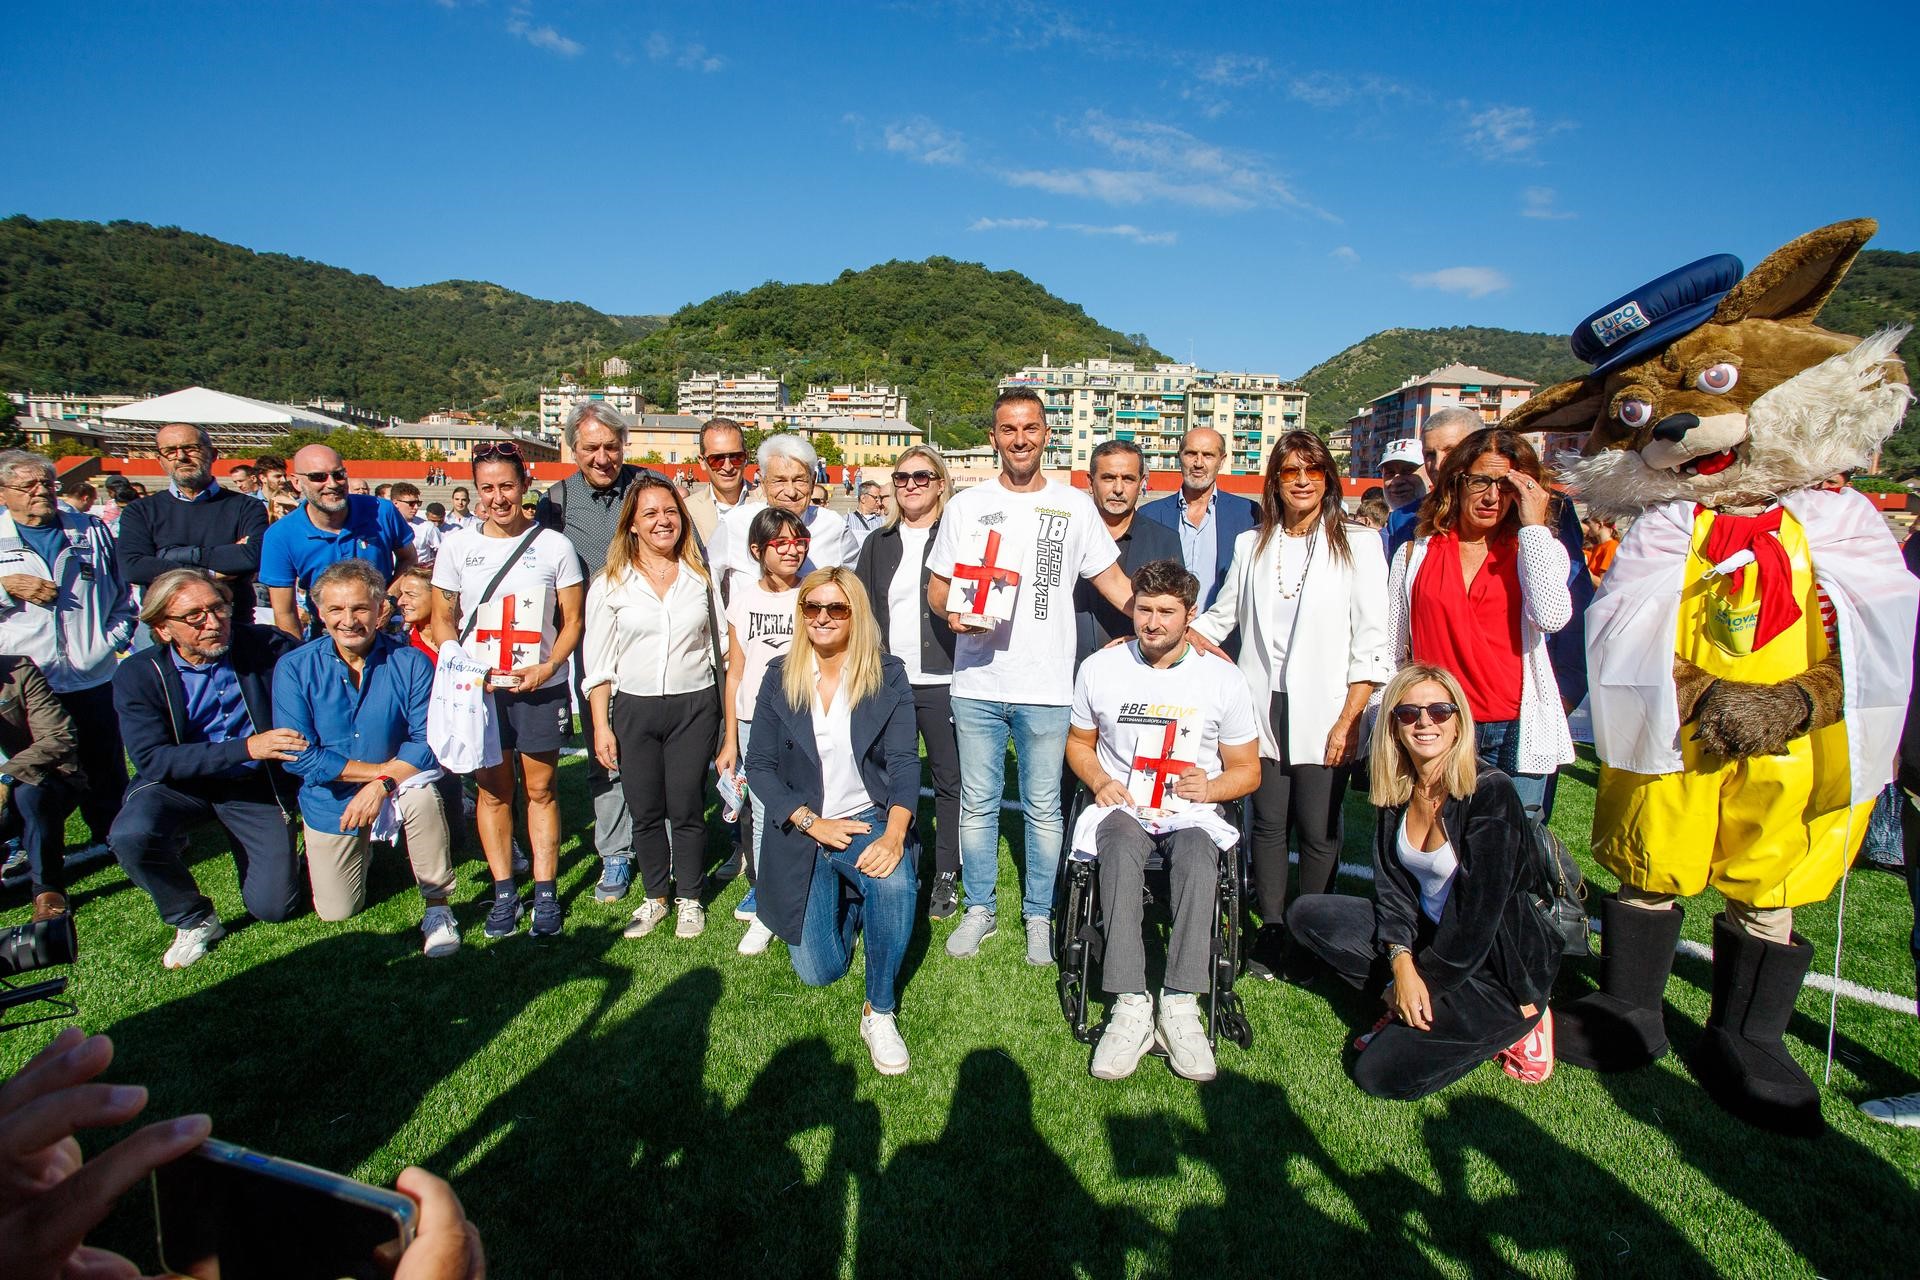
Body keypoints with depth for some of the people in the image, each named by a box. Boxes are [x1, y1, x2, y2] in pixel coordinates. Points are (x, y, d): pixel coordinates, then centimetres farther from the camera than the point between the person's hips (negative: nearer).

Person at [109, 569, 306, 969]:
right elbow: (153, 759, -19)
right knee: (131, 835, -33)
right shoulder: (138, 674, -11)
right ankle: (194, 920, -3)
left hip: (256, 784, 0)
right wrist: (246, 748, -30)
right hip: (179, 784, 0)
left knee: (273, 907, -5)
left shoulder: (269, 646, -10)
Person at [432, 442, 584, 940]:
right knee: (493, 790, 9)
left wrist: (548, 666, -15)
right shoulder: (457, 547, 2)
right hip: (479, 691, 2)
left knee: (540, 790, 6)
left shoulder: (554, 546, -3)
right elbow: (442, 618, 8)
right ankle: (503, 892, 21)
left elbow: (573, 620, 1)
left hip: (540, 689, -1)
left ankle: (545, 893, 17)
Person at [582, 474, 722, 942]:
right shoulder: (610, 583, 1)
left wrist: (724, 714, 7)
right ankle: (655, 895, 29)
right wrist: (601, 726, -1)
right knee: (644, 812, 9)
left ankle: (689, 898, 23)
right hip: (634, 710, 1)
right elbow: (598, 662, 3)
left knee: (686, 809, 4)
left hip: (694, 706, 0)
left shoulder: (701, 576, 4)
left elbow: (717, 647, 10)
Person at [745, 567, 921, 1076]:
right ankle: (843, 903, 36)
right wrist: (813, 823, -15)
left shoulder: (888, 675, -6)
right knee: (819, 972, 1)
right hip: (802, 831, 2)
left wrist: (894, 835, -29)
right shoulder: (780, 677, -2)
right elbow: (760, 764, -3)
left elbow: (903, 761, -12)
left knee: (895, 884, -35)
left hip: (870, 819, -1)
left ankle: (880, 1012, -12)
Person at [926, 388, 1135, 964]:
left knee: (1043, 808, 9)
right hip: (977, 684, 1)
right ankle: (979, 909, 29)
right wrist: (952, 609, -14)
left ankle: (1039, 914, 27)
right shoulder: (966, 505, 6)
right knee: (978, 804, 11)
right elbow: (936, 587, 9)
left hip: (1046, 687, -1)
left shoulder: (1075, 506, 4)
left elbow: (1113, 581, 6)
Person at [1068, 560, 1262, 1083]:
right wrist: (1100, 780, -3)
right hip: (1123, 805, 0)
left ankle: (1180, 1005, -31)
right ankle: (1130, 1005, -34)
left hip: (1193, 809, 0)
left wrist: (1209, 788, -13)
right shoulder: (1099, 668, 4)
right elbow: (1079, 742, 19)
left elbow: (1247, 771, 9)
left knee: (1198, 860, -35)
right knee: (1121, 852, -35)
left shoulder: (1222, 678, 1)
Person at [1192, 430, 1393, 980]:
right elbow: (1219, 618, 17)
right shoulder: (1250, 545, 10)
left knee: (1318, 831, 3)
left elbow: (1371, 645, -4)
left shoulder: (1357, 545, 0)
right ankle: (1271, 930, 22)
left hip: (1322, 715, -2)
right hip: (1263, 709, 3)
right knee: (1268, 822, 8)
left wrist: (1347, 721, -10)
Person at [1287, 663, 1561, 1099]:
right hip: (1428, 935, 7)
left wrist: (1425, 981, -14)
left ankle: (1513, 1024, 4)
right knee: (1307, 914, -5)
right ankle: (1411, 1005, 0)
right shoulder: (1396, 790, -1)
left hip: (1498, 966, -6)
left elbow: (1479, 913, -21)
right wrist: (1402, 964, -18)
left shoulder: (1490, 793, -21)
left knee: (1381, 1074, -14)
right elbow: (1393, 884, -3)